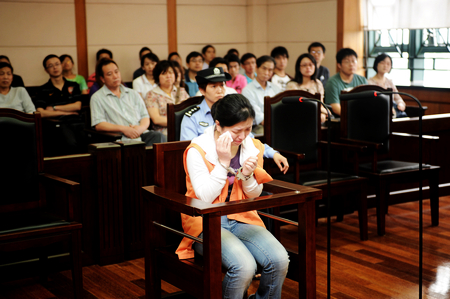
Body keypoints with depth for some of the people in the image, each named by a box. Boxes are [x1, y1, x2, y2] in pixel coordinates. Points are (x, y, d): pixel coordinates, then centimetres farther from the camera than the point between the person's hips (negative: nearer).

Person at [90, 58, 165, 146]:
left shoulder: (133, 94, 24)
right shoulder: (97, 98, 9)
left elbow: (145, 116, 20)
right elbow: (98, 125, -3)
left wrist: (141, 127, -5)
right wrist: (123, 129, -15)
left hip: (141, 134, 5)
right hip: (120, 138, -5)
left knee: (159, 136, -27)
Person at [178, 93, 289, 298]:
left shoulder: (253, 148, 3)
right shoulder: (197, 151, -12)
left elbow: (254, 197, 9)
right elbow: (205, 198, -16)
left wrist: (247, 175, -12)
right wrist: (223, 162, -21)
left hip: (241, 218, 5)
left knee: (279, 260, -19)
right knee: (244, 266, -30)